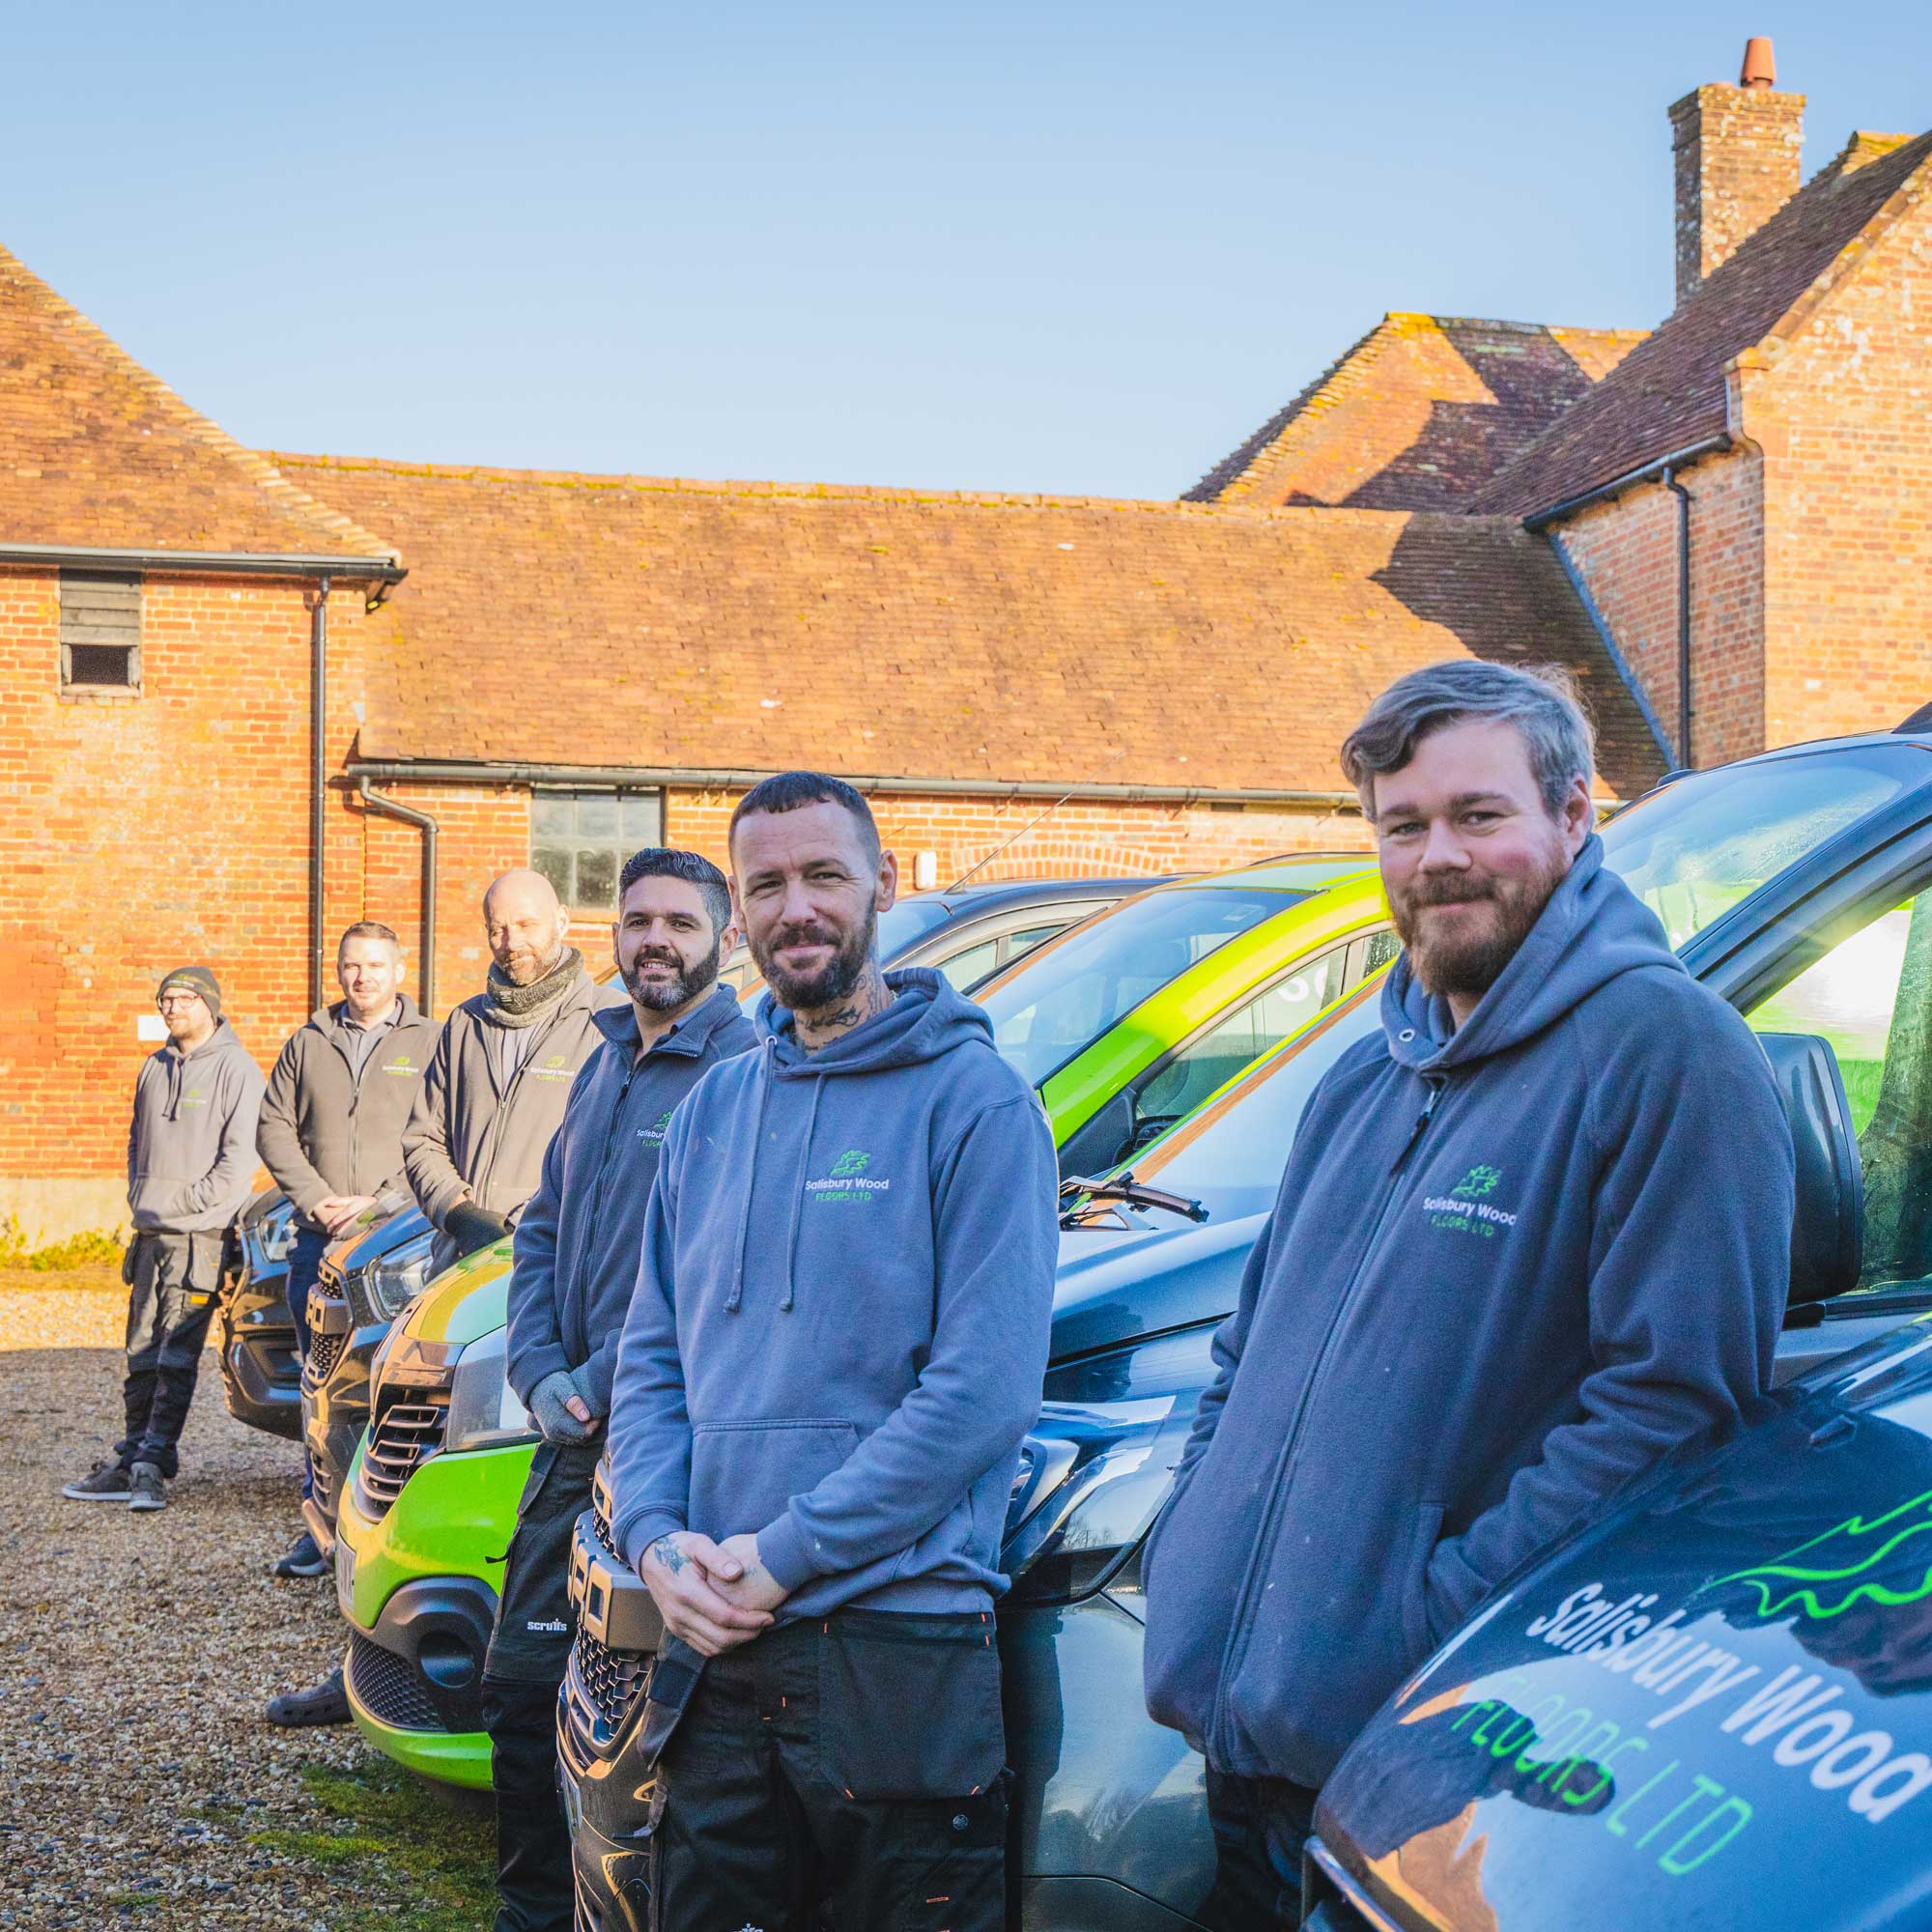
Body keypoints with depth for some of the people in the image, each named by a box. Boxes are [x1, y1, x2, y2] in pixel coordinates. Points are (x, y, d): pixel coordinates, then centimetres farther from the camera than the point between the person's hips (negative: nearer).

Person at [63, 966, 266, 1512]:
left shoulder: (235, 1068, -6)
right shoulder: (154, 1067, 16)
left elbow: (240, 1156, -11)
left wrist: (182, 1201, -13)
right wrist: (139, 1197, 10)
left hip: (200, 1235, -7)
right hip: (151, 1232, 7)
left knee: (176, 1357, -8)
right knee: (141, 1354, 9)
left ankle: (152, 1467, -9)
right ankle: (129, 1462, 13)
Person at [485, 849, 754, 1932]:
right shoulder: (606, 1068, 16)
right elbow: (544, 1230, 18)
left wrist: (601, 1385, -14)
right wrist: (541, 1372, 3)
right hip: (574, 1436, 8)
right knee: (522, 1678, 12)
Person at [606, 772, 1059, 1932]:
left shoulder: (974, 1099, -7)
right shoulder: (713, 1109, 13)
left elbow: (984, 1387, -15)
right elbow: (652, 1357, 14)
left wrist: (783, 1555, -16)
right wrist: (658, 1538, -4)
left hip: (901, 1651, -5)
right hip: (712, 1656, 6)